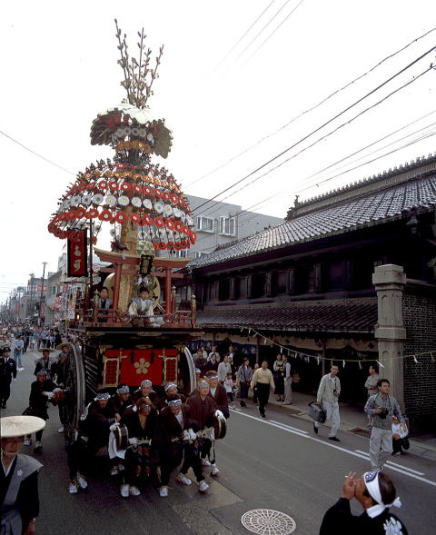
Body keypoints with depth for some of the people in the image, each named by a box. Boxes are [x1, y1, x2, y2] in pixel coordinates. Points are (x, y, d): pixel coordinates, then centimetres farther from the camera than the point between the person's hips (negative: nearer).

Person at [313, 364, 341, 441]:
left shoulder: (337, 379, 4)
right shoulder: (325, 378, -14)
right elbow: (321, 389, -12)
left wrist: (338, 393, -5)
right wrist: (318, 400, -12)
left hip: (335, 401, 6)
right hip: (326, 401, -5)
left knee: (337, 419, 1)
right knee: (327, 416, -2)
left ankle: (332, 435, 15)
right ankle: (316, 424, 28)